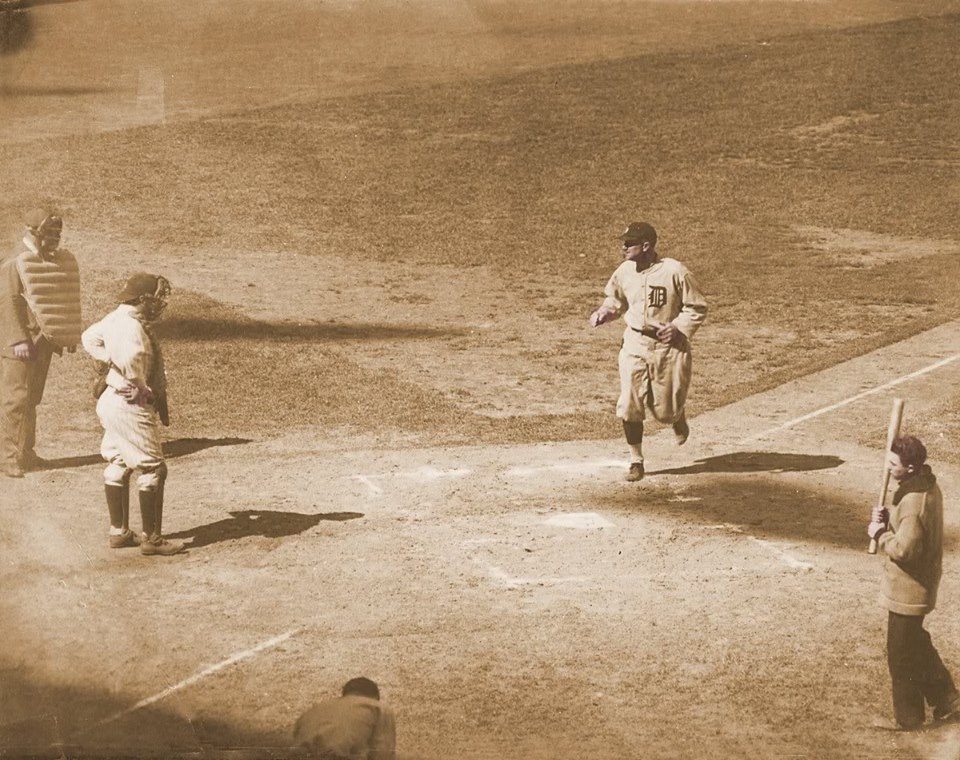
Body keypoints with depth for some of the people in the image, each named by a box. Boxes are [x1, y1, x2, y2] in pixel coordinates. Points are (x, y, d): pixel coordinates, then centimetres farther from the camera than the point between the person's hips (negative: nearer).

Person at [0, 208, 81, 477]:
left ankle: (25, 452, 22)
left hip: (44, 341, 7)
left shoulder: (62, 262, 9)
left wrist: (70, 335, 15)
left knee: (32, 399, 14)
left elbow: (66, 302, 17)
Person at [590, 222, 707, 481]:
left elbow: (697, 308, -6)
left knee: (665, 410, 3)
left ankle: (678, 417, 42)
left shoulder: (674, 272, -15)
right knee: (629, 405, -7)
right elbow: (616, 298, 18)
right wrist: (605, 312, -1)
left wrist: (678, 327, -19)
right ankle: (636, 460, 7)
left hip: (669, 346, -3)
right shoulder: (624, 271, -1)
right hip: (634, 344, 3)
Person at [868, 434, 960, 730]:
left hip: (907, 589, -10)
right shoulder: (927, 485, 3)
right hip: (921, 584, 10)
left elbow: (904, 548, -30)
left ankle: (907, 717, 19)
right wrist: (886, 518, -3)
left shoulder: (913, 500, -29)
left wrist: (879, 534, -15)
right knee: (916, 644, 25)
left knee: (901, 653, 6)